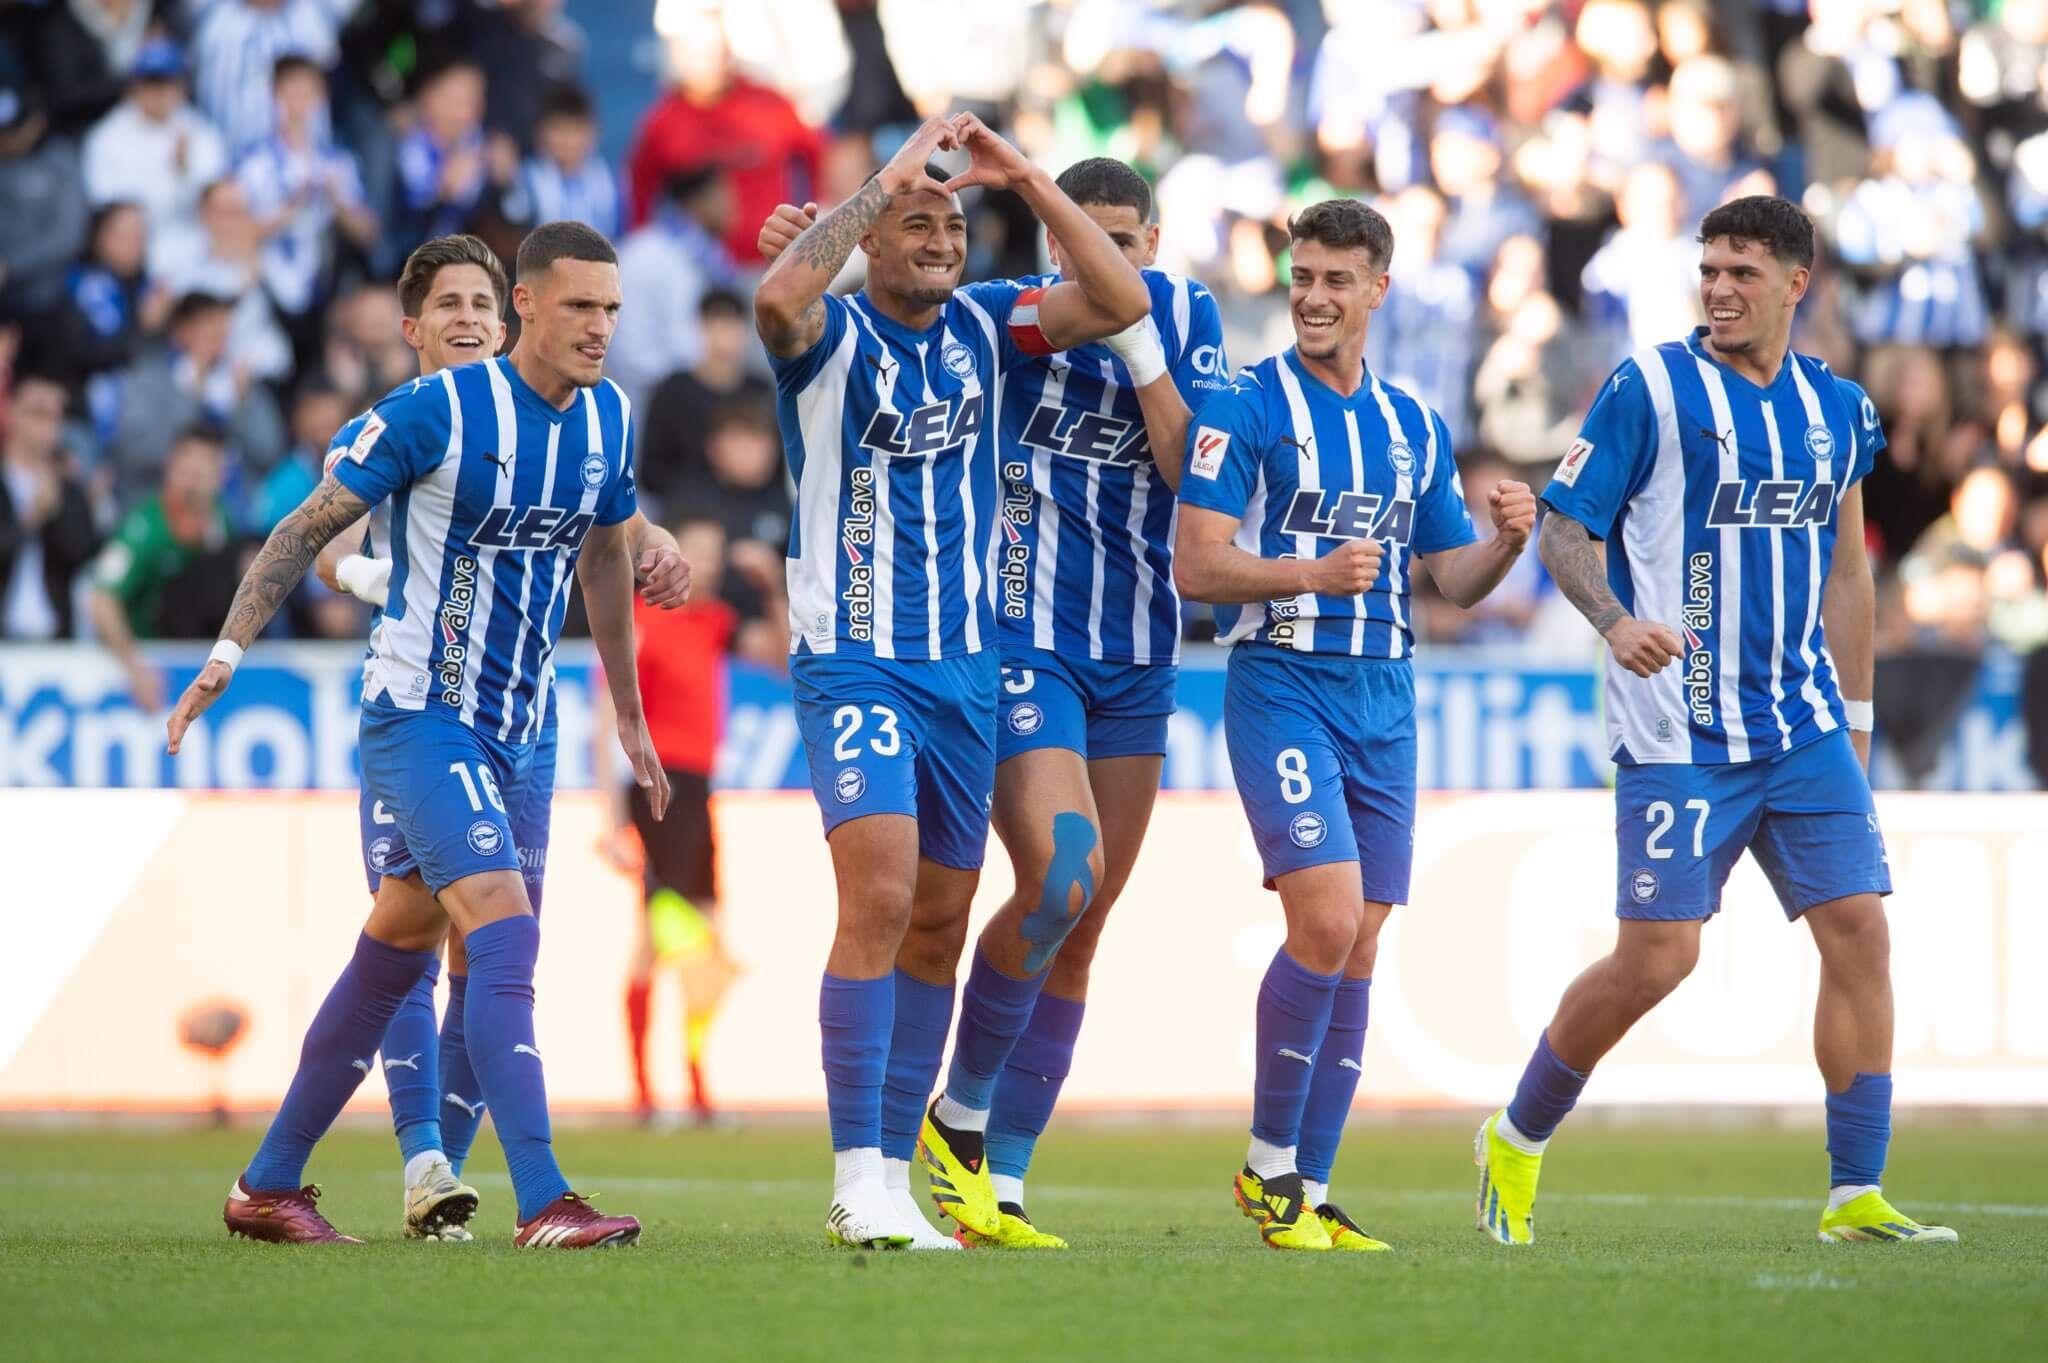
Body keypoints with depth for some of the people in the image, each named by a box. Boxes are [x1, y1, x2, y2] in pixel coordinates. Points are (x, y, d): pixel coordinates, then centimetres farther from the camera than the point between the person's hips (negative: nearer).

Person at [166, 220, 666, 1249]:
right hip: (418, 711, -7)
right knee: (506, 932, -19)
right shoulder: (437, 412, -14)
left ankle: (268, 1186, 23)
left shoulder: (610, 420, 5)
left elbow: (604, 557, 21)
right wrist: (228, 652, -15)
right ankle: (543, 1204, -22)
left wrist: (629, 715, 25)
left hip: (513, 727, 7)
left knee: (401, 941, 12)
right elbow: (309, 527, -8)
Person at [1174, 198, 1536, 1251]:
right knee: (1324, 921, -18)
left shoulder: (1415, 428, 14)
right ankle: (1268, 1164, -3)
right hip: (1281, 685, -6)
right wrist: (1312, 574, -24)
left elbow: (1451, 579, 18)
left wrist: (1507, 540, -3)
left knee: (1358, 950, 4)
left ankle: (1310, 1192, 11)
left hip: (1385, 699, 6)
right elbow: (1195, 566, -10)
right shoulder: (1247, 407, -4)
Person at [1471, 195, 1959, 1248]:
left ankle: (1857, 1197, -2)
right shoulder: (1650, 388, -4)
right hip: (1678, 734, -5)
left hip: (1804, 728, 5)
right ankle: (1515, 1142, 15)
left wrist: (1855, 718, 18)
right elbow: (1564, 528, -4)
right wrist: (1615, 620, -23)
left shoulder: (1838, 409, 11)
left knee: (1859, 930, -6)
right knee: (1657, 957, -8)